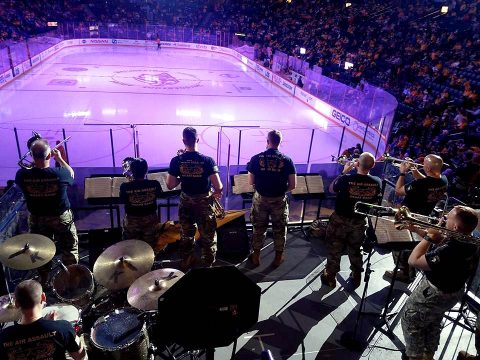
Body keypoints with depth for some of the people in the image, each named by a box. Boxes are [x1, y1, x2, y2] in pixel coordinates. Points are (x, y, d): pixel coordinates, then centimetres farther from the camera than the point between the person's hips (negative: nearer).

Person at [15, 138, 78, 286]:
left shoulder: (22, 175, -21)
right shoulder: (60, 174, -26)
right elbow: (71, 173, -2)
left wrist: (34, 162, 4)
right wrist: (59, 158, 6)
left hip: (37, 219, 3)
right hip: (61, 218, -2)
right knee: (69, 249, 17)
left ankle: (43, 280, 39)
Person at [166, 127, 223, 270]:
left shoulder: (176, 160, -11)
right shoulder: (207, 160, -18)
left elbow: (170, 185, -6)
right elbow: (218, 187, -19)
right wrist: (217, 193, 2)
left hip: (185, 201, 3)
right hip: (204, 202, -3)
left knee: (186, 237, 20)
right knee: (208, 238, 13)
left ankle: (186, 266, 35)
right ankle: (208, 267, 23)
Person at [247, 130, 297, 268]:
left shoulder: (256, 158, -9)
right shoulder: (287, 160, -10)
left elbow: (251, 182, -2)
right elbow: (292, 185, -8)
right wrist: (281, 189, 10)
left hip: (260, 199, 1)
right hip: (279, 200, -1)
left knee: (258, 229, 16)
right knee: (279, 230, 16)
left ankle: (256, 257, 28)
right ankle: (278, 258, 28)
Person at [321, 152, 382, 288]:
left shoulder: (346, 179, -25)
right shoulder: (377, 182, -15)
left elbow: (331, 189, -5)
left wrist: (344, 172, -3)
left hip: (340, 220, -3)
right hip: (360, 221, 3)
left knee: (334, 250, 14)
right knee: (355, 250, 22)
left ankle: (330, 278, 28)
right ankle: (356, 278, 37)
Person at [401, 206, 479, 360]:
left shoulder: (450, 251, -41)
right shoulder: (468, 241, -11)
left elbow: (413, 261, -34)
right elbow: (440, 239, 8)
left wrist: (428, 237, -27)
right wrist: (416, 229, 3)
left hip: (434, 295, -9)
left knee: (410, 320, 15)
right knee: (433, 323, 30)